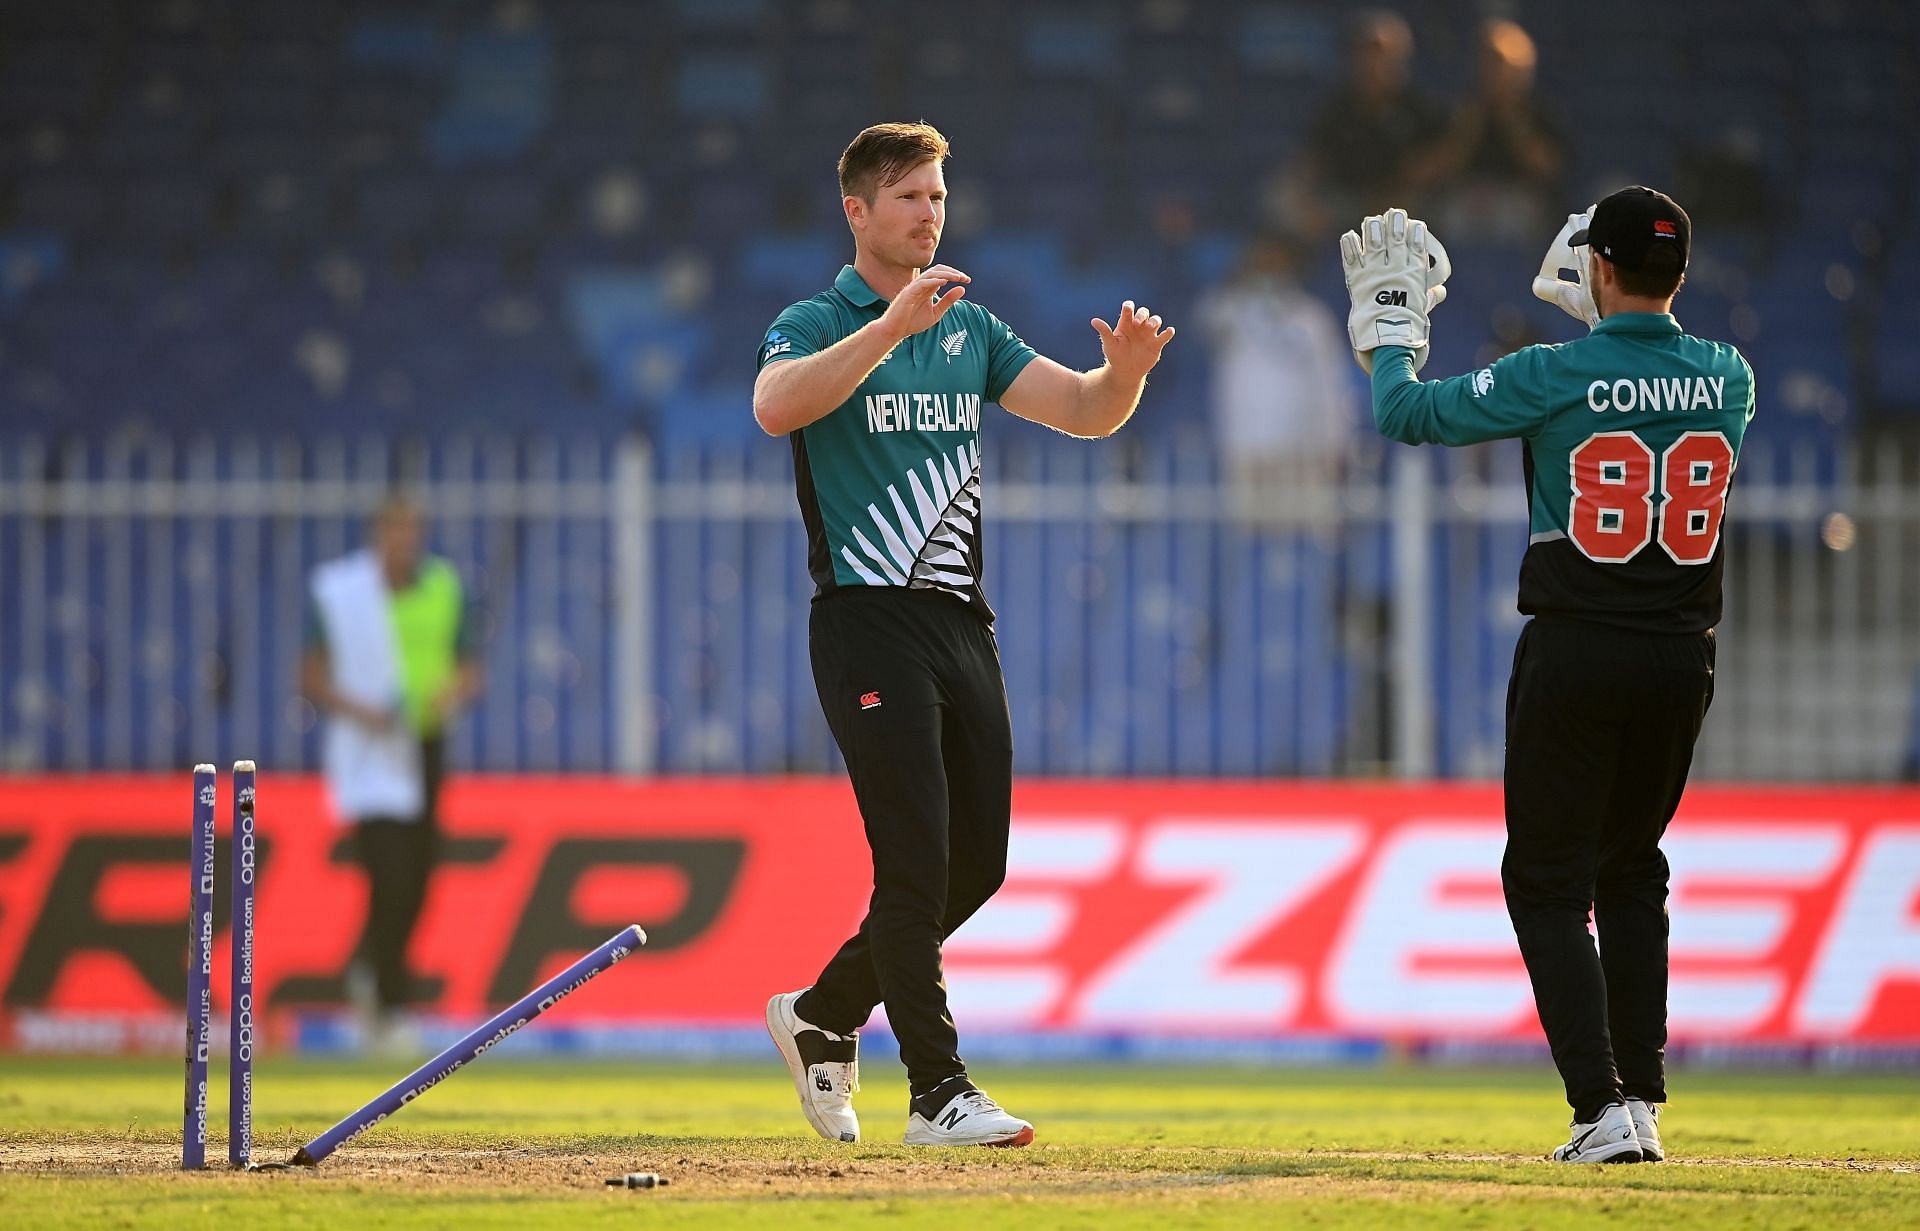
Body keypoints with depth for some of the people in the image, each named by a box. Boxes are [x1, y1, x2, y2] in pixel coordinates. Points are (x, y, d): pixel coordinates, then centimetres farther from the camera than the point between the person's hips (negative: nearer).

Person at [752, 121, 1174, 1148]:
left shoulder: (969, 329, 17)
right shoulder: (816, 325, -2)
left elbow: (1084, 413, 10)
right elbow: (776, 406, -25)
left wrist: (1125, 369, -13)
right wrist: (892, 325, -35)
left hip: (961, 624, 7)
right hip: (869, 627, -7)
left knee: (977, 863, 8)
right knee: (917, 858, -12)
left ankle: (824, 1015, 26)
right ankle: (938, 1090, -9)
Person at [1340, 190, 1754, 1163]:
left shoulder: (1552, 376, -12)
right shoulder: (1727, 378, 1)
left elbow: (1407, 413, -1)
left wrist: (1390, 320, 16)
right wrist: (1603, 314, 34)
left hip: (1574, 655, -4)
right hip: (1682, 655, 4)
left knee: (1548, 880, 2)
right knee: (1631, 872, 21)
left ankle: (1603, 1108, -11)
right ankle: (1643, 1098, 17)